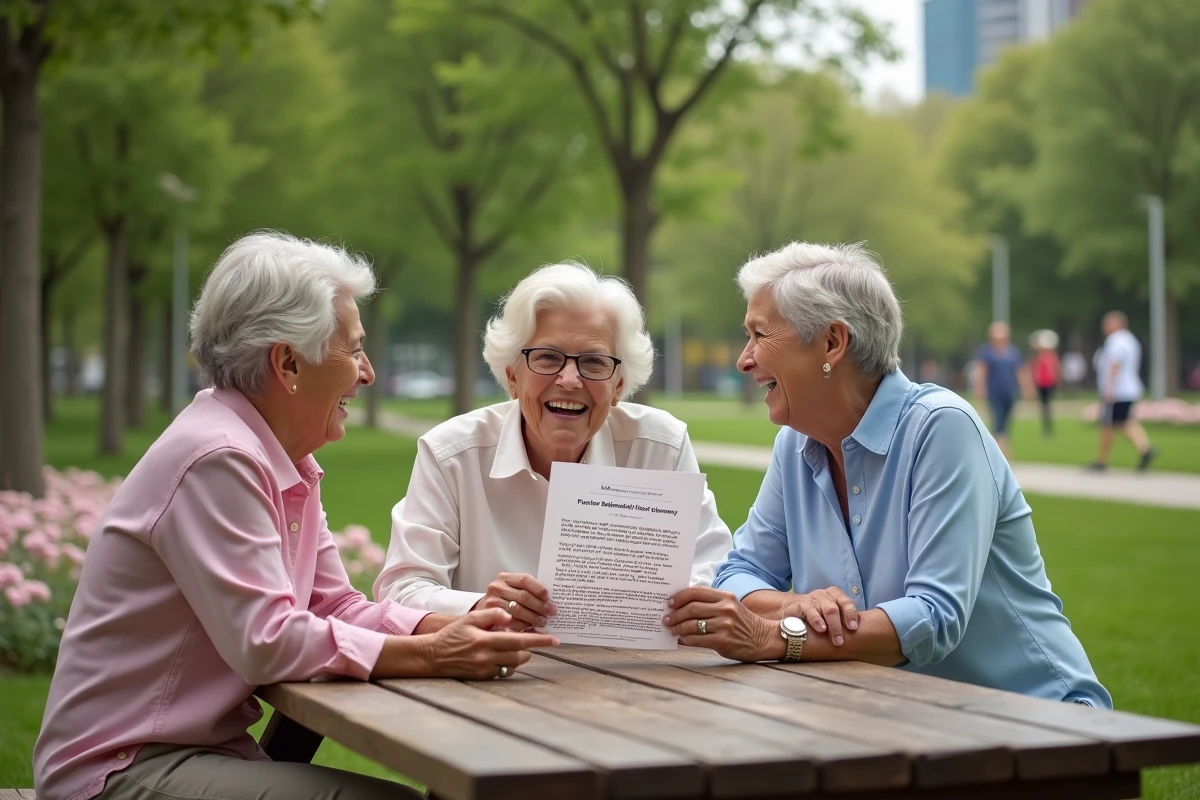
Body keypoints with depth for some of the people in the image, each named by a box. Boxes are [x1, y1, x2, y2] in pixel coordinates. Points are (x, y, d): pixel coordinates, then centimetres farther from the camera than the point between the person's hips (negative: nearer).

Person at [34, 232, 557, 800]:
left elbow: (336, 605, 8)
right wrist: (430, 656, -22)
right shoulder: (218, 459, -21)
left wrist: (456, 629, -7)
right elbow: (266, 641, -24)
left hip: (212, 745, 9)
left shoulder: (290, 465, 8)